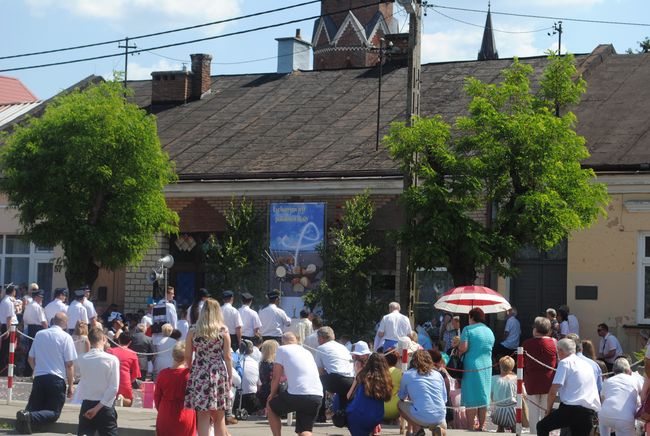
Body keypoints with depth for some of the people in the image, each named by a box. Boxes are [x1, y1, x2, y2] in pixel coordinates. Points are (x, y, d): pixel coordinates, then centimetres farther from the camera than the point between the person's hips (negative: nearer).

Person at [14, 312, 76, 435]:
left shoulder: (39, 334, 9)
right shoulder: (65, 337, -5)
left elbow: (31, 359, 18)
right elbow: (69, 364, -6)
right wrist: (70, 386, 2)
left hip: (39, 378, 4)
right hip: (57, 379, -4)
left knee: (34, 408, 15)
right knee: (54, 413, 0)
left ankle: (25, 415, -21)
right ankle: (30, 417, -29)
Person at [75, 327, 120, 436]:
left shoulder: (82, 359, -3)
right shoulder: (112, 359, -12)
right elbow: (114, 388, -15)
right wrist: (98, 407, -12)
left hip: (86, 406, 3)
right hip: (105, 407, -3)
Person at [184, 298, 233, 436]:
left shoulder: (193, 331, 2)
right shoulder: (223, 331, 0)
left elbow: (187, 357, 4)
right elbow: (227, 356, 0)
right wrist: (230, 376, 8)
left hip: (199, 374, 0)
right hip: (219, 373, 0)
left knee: (203, 416, 1)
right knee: (219, 417, 8)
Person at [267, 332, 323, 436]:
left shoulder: (282, 349, 7)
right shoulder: (306, 352, 24)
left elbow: (276, 378, 6)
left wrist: (272, 394, 22)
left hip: (298, 394, -5)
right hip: (318, 395, 5)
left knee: (270, 408, 21)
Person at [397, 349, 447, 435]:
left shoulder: (407, 375, 5)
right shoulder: (438, 374, 13)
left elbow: (401, 397, 19)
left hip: (421, 418, -3)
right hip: (440, 418, 3)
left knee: (400, 404, 23)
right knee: (443, 426, 39)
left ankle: (417, 428, 4)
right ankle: (438, 429, 2)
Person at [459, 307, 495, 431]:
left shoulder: (468, 329, -7)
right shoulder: (489, 331, 11)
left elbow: (463, 348, -16)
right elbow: (490, 349, 14)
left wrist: (457, 352, 4)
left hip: (471, 366, -5)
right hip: (486, 367, 5)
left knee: (471, 398, -2)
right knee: (483, 397, 11)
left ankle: (470, 427, -2)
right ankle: (481, 426, 14)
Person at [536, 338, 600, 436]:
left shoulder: (564, 363, 0)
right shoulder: (587, 365, 22)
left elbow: (553, 391, -6)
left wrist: (548, 409, 9)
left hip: (572, 409, -6)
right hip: (591, 412, 6)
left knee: (541, 426, 12)